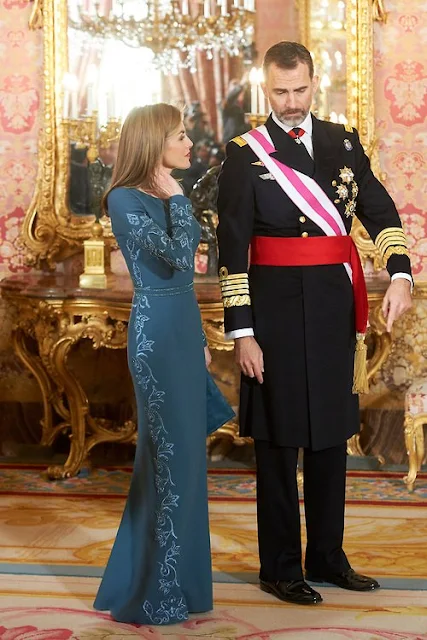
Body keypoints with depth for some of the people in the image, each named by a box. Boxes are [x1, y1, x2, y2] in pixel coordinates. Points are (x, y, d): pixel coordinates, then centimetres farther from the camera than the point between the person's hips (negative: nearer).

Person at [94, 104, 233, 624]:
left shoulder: (163, 199, 14)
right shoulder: (125, 200, -12)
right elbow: (180, 255, -25)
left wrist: (199, 341, 20)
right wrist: (177, 199, -10)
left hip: (182, 332, 9)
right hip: (156, 336, -9)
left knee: (177, 455, 14)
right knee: (173, 457, -4)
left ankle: (172, 579, 27)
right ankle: (159, 595, 7)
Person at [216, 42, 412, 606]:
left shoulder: (343, 142, 9)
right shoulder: (245, 154, -3)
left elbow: (380, 210, 1)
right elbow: (232, 248, -6)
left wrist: (400, 274, -17)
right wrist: (241, 332, -11)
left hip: (336, 303, 4)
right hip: (276, 307, -4)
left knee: (331, 433, 13)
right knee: (279, 438, 3)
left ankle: (327, 556, 26)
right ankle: (279, 567, 15)